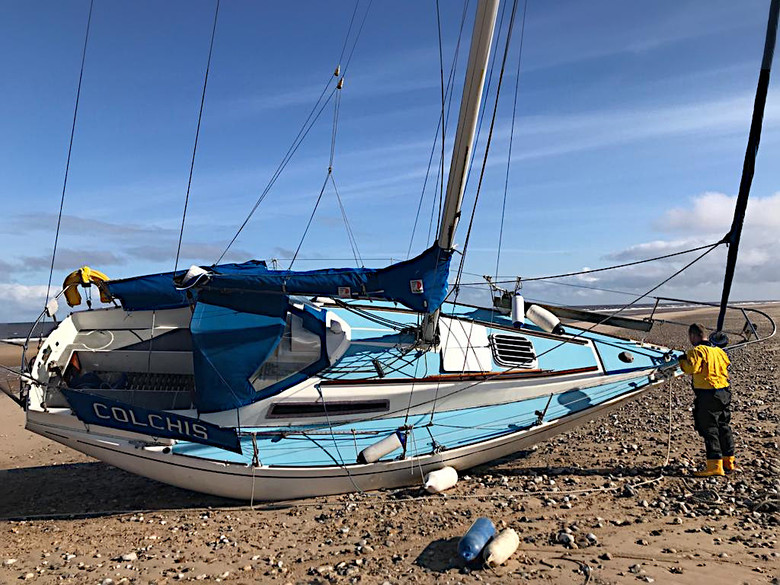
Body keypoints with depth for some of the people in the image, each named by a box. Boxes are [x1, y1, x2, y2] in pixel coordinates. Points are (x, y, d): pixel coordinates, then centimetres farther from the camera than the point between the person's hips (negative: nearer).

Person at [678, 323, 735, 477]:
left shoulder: (697, 351, -12)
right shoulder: (718, 350, 12)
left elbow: (692, 368, -24)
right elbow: (727, 363, 25)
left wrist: (683, 360, -6)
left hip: (707, 395, -8)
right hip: (725, 392, 8)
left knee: (709, 429, -4)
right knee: (724, 427, 17)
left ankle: (715, 465, -6)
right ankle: (729, 462, 25)